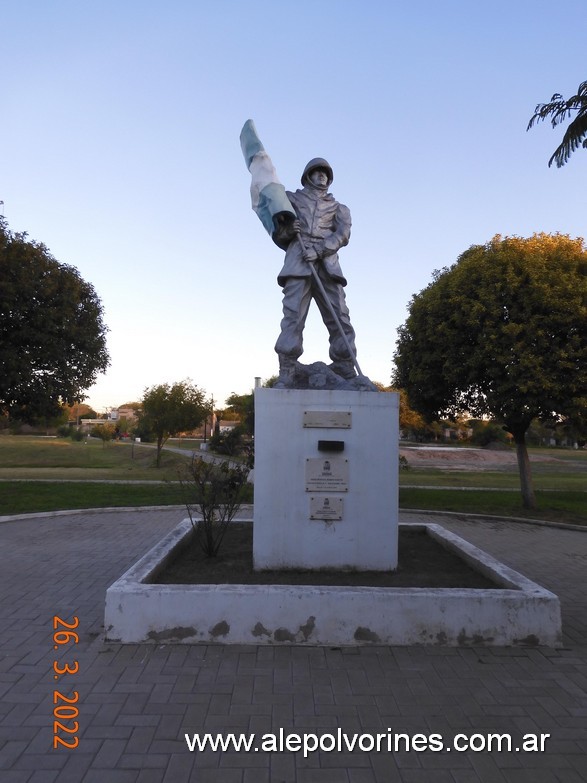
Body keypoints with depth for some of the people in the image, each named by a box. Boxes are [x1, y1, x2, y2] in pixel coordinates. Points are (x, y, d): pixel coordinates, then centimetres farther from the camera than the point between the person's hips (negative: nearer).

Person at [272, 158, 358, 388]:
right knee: (293, 318, -17)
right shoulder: (292, 200, 26)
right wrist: (287, 229, -3)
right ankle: (285, 376, -22)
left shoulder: (338, 208, 27)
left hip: (327, 265, 2)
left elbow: (343, 234, 7)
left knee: (340, 319, -10)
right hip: (298, 263, -2)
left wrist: (320, 249, -12)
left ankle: (347, 374, -11)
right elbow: (278, 237, 22)